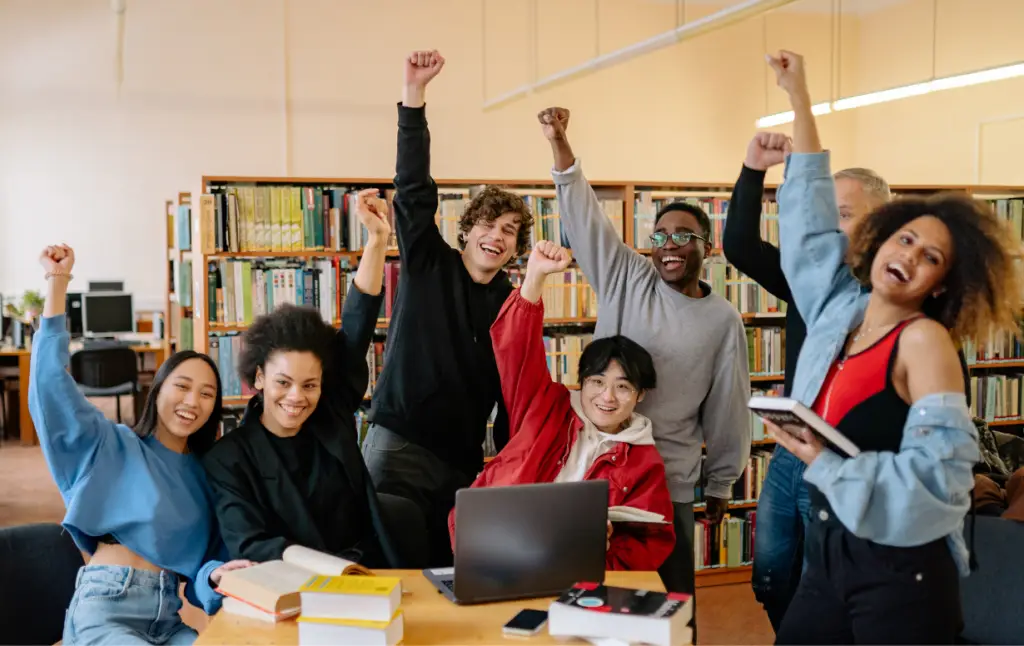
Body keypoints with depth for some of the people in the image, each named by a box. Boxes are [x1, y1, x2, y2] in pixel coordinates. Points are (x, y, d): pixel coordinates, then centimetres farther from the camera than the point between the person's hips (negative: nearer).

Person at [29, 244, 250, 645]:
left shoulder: (205, 474, 17)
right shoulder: (114, 447, 5)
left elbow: (208, 557, 14)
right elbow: (52, 380, -6)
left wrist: (218, 575, -11)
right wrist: (57, 281, -9)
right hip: (104, 611, -4)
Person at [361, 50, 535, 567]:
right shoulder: (428, 265, 0)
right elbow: (413, 190, -12)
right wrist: (414, 93, -22)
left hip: (464, 460, 4)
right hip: (399, 444, -3)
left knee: (452, 569, 6)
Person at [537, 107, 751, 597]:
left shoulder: (723, 320, 1)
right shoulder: (626, 280, 1)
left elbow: (727, 408, 6)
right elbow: (584, 214, -6)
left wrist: (721, 484, 10)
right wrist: (558, 143, -16)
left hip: (668, 480, 0)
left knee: (671, 591, 5)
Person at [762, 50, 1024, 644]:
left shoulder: (925, 338, -11)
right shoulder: (839, 308, 6)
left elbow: (938, 469, -21)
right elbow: (810, 219, 16)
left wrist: (828, 465, -19)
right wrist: (799, 97, 19)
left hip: (898, 569, -6)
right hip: (829, 552, 6)